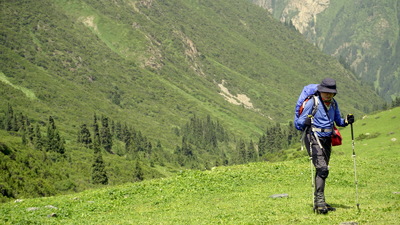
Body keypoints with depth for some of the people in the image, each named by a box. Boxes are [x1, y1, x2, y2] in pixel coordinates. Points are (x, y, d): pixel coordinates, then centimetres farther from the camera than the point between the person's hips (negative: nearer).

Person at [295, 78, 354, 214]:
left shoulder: (333, 104, 9)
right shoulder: (312, 102, -10)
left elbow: (338, 121, 17)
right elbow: (299, 122, -9)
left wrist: (346, 121, -4)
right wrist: (306, 121, -31)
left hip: (326, 140, 7)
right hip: (314, 139, -7)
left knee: (322, 171, 10)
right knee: (322, 169, -19)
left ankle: (319, 203, 18)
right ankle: (320, 201, -19)